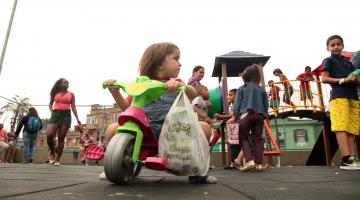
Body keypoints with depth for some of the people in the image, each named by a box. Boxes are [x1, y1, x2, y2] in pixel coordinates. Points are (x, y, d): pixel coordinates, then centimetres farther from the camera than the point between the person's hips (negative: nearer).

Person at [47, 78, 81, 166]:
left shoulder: (71, 94, 11)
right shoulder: (55, 93, 13)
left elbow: (73, 107, 6)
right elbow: (50, 104, 22)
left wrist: (77, 119, -2)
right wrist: (52, 111, 1)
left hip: (66, 115, -1)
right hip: (55, 114, 1)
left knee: (61, 138, -2)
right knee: (49, 135, -13)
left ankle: (57, 159, 3)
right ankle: (52, 153, 12)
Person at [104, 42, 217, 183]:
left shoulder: (176, 83, 12)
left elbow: (193, 94, -9)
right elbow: (128, 108, 10)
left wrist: (180, 85, -31)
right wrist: (115, 92, -5)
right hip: (145, 128, 0)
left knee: (204, 127, -18)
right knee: (112, 129, -15)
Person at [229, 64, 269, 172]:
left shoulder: (242, 88, 6)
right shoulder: (262, 90, 13)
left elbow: (237, 103, 2)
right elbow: (266, 105, 15)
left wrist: (234, 116, 3)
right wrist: (264, 115, 24)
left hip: (246, 114, -3)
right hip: (259, 116, 3)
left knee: (243, 138, 4)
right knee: (258, 139, 6)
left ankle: (249, 160, -10)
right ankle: (258, 163, 5)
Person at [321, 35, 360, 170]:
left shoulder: (348, 63, 28)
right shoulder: (329, 60, 10)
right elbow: (324, 79, -2)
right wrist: (343, 80, -12)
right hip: (339, 96, -6)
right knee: (341, 127, -16)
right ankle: (346, 159, -22)